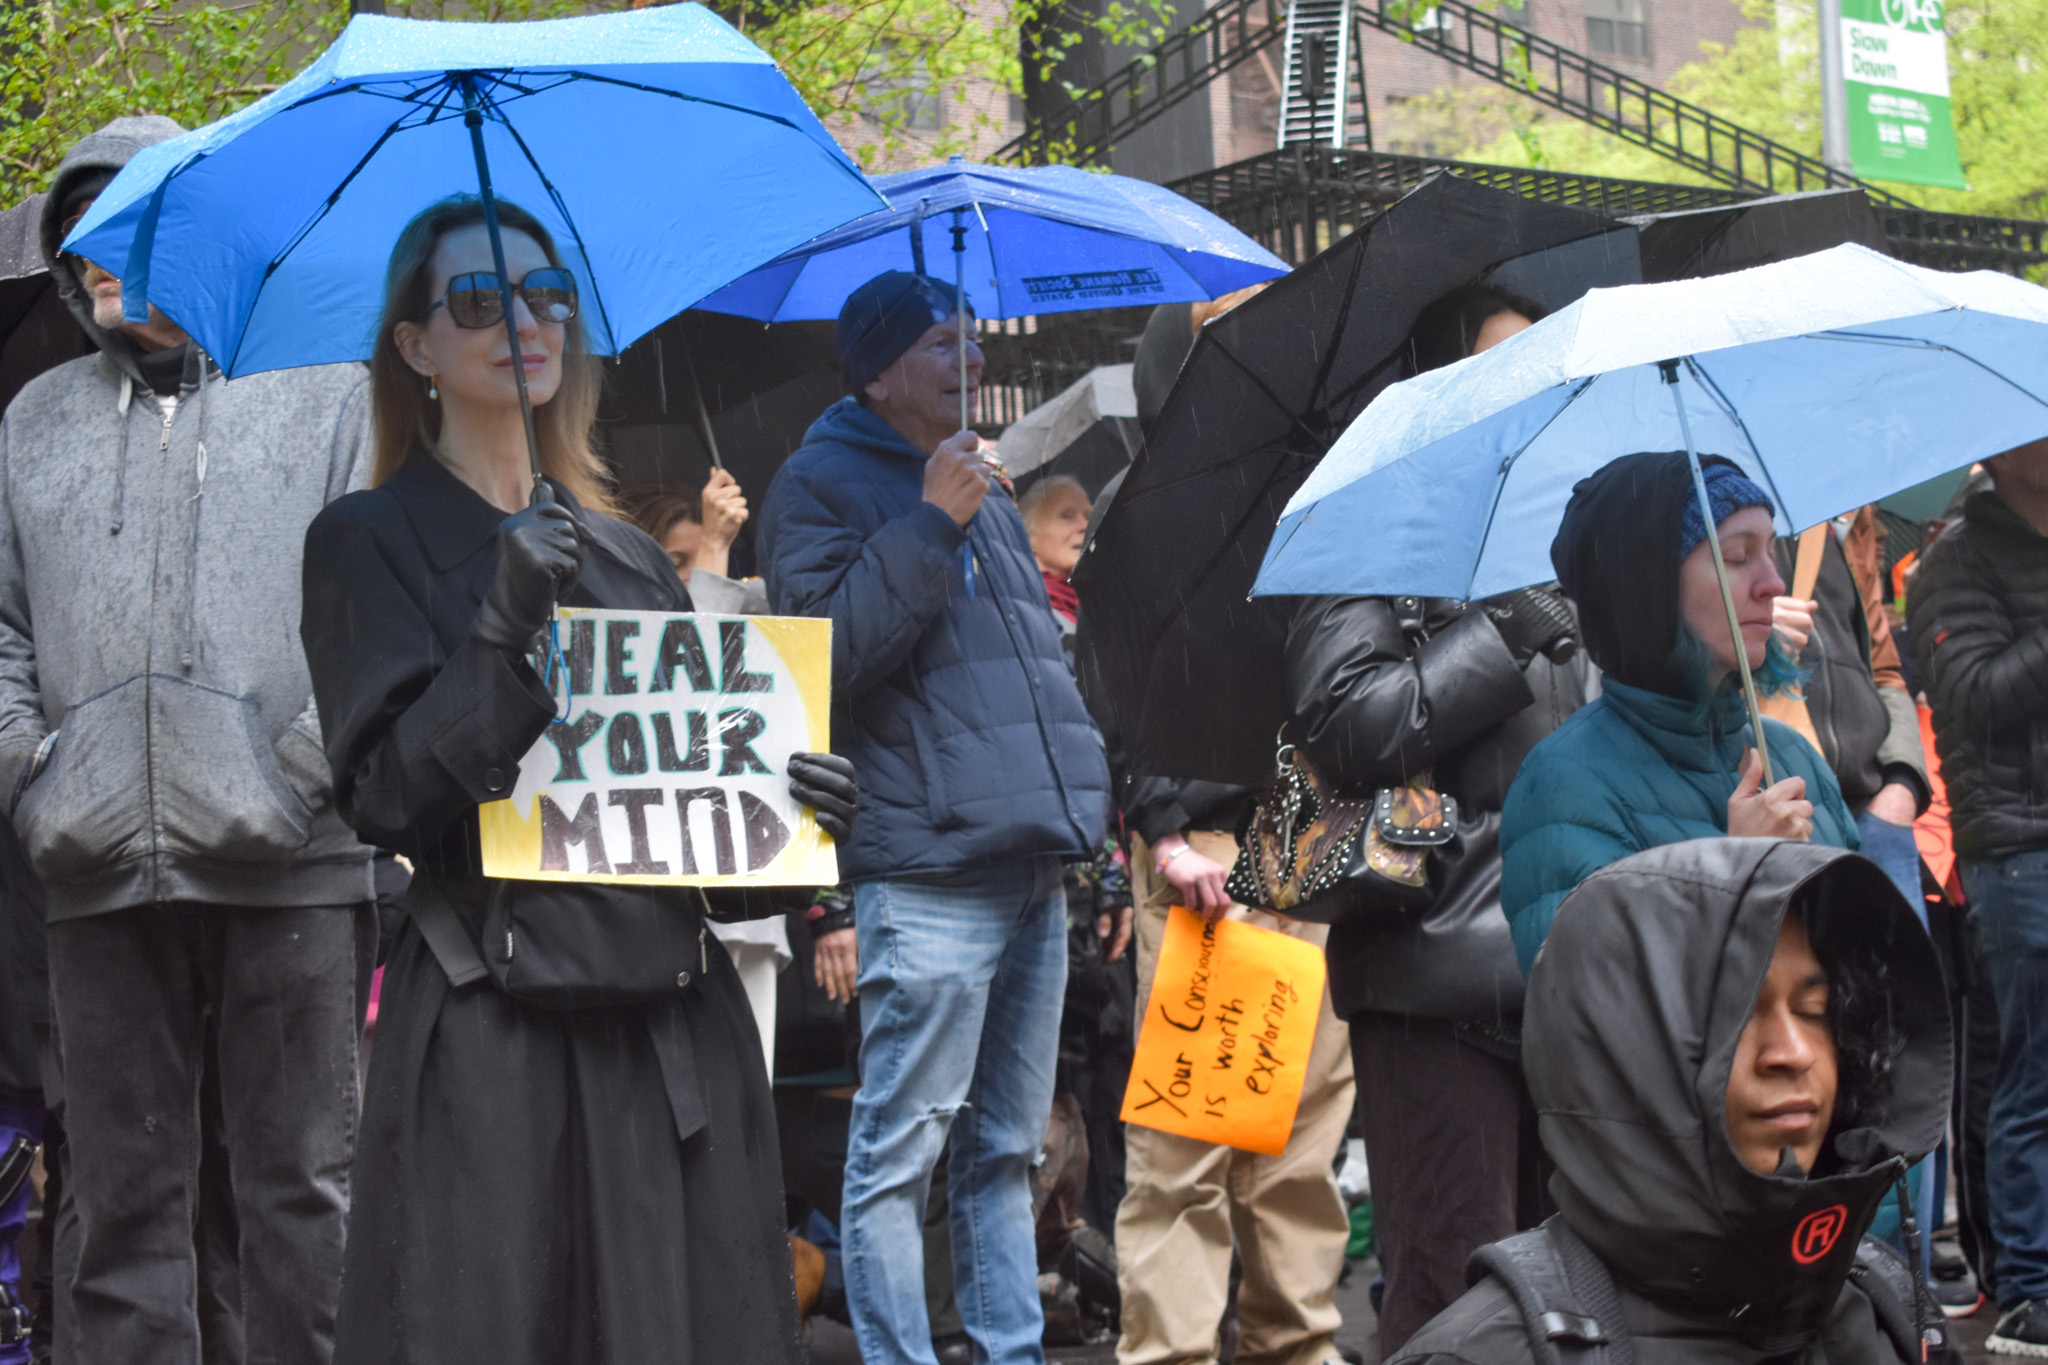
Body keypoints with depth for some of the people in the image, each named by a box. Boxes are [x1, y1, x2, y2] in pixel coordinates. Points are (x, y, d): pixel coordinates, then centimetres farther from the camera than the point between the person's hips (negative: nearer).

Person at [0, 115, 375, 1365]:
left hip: (287, 862, -3)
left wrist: (311, 765, -10)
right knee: (125, 1191, 5)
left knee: (304, 1183, -2)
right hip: (103, 873, 3)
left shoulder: (324, 393, 8)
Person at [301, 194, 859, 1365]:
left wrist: (796, 804, -1)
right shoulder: (372, 543, 3)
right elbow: (387, 794, -8)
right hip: (494, 1032, -5)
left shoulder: (630, 556, 18)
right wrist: (502, 630, -19)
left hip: (677, 1025, 5)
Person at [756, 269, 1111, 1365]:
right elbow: (828, 646, -16)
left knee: (1007, 1148, 11)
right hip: (928, 872, -8)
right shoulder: (821, 485, -2)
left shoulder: (986, 498, 23)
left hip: (1029, 865, 8)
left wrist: (1088, 803, 23)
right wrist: (931, 526, -17)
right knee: (900, 1148, -8)